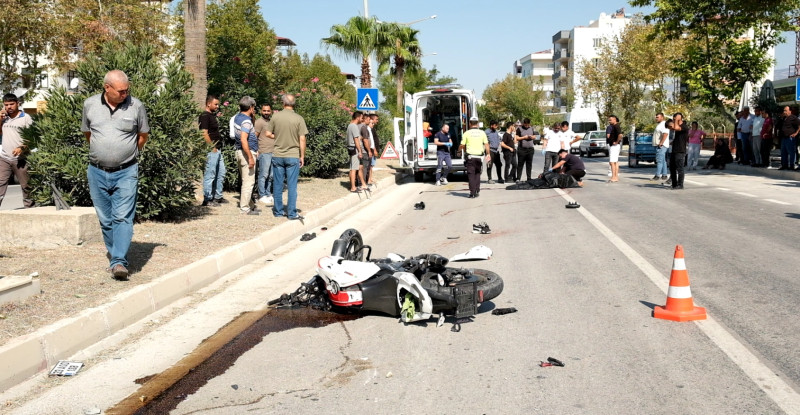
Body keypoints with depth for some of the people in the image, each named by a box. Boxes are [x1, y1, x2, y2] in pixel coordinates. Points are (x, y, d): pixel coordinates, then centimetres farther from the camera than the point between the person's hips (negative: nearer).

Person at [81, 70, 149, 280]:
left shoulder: (136, 106, -3)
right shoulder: (90, 104, 2)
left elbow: (143, 135, 10)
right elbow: (87, 133, 17)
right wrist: (101, 152, 15)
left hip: (126, 172, -3)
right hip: (97, 172, 3)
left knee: (123, 217, -10)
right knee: (105, 220, 9)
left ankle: (119, 262, -14)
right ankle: (115, 256, 22)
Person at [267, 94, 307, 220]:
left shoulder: (275, 117, -2)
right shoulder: (299, 119, -7)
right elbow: (302, 139, -7)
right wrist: (302, 156, 1)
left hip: (277, 155, 2)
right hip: (293, 156, -2)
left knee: (277, 185, 11)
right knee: (292, 186, 3)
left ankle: (278, 211, 18)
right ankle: (291, 213, 5)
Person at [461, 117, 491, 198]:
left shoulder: (467, 133, -3)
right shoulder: (482, 133, 2)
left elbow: (462, 145, -2)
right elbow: (486, 144, 0)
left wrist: (465, 149, 19)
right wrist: (488, 154, 8)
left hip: (470, 156, -2)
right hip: (479, 156, 2)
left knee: (471, 174, 1)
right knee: (477, 174, 18)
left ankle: (472, 193, -4)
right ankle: (477, 191, 15)